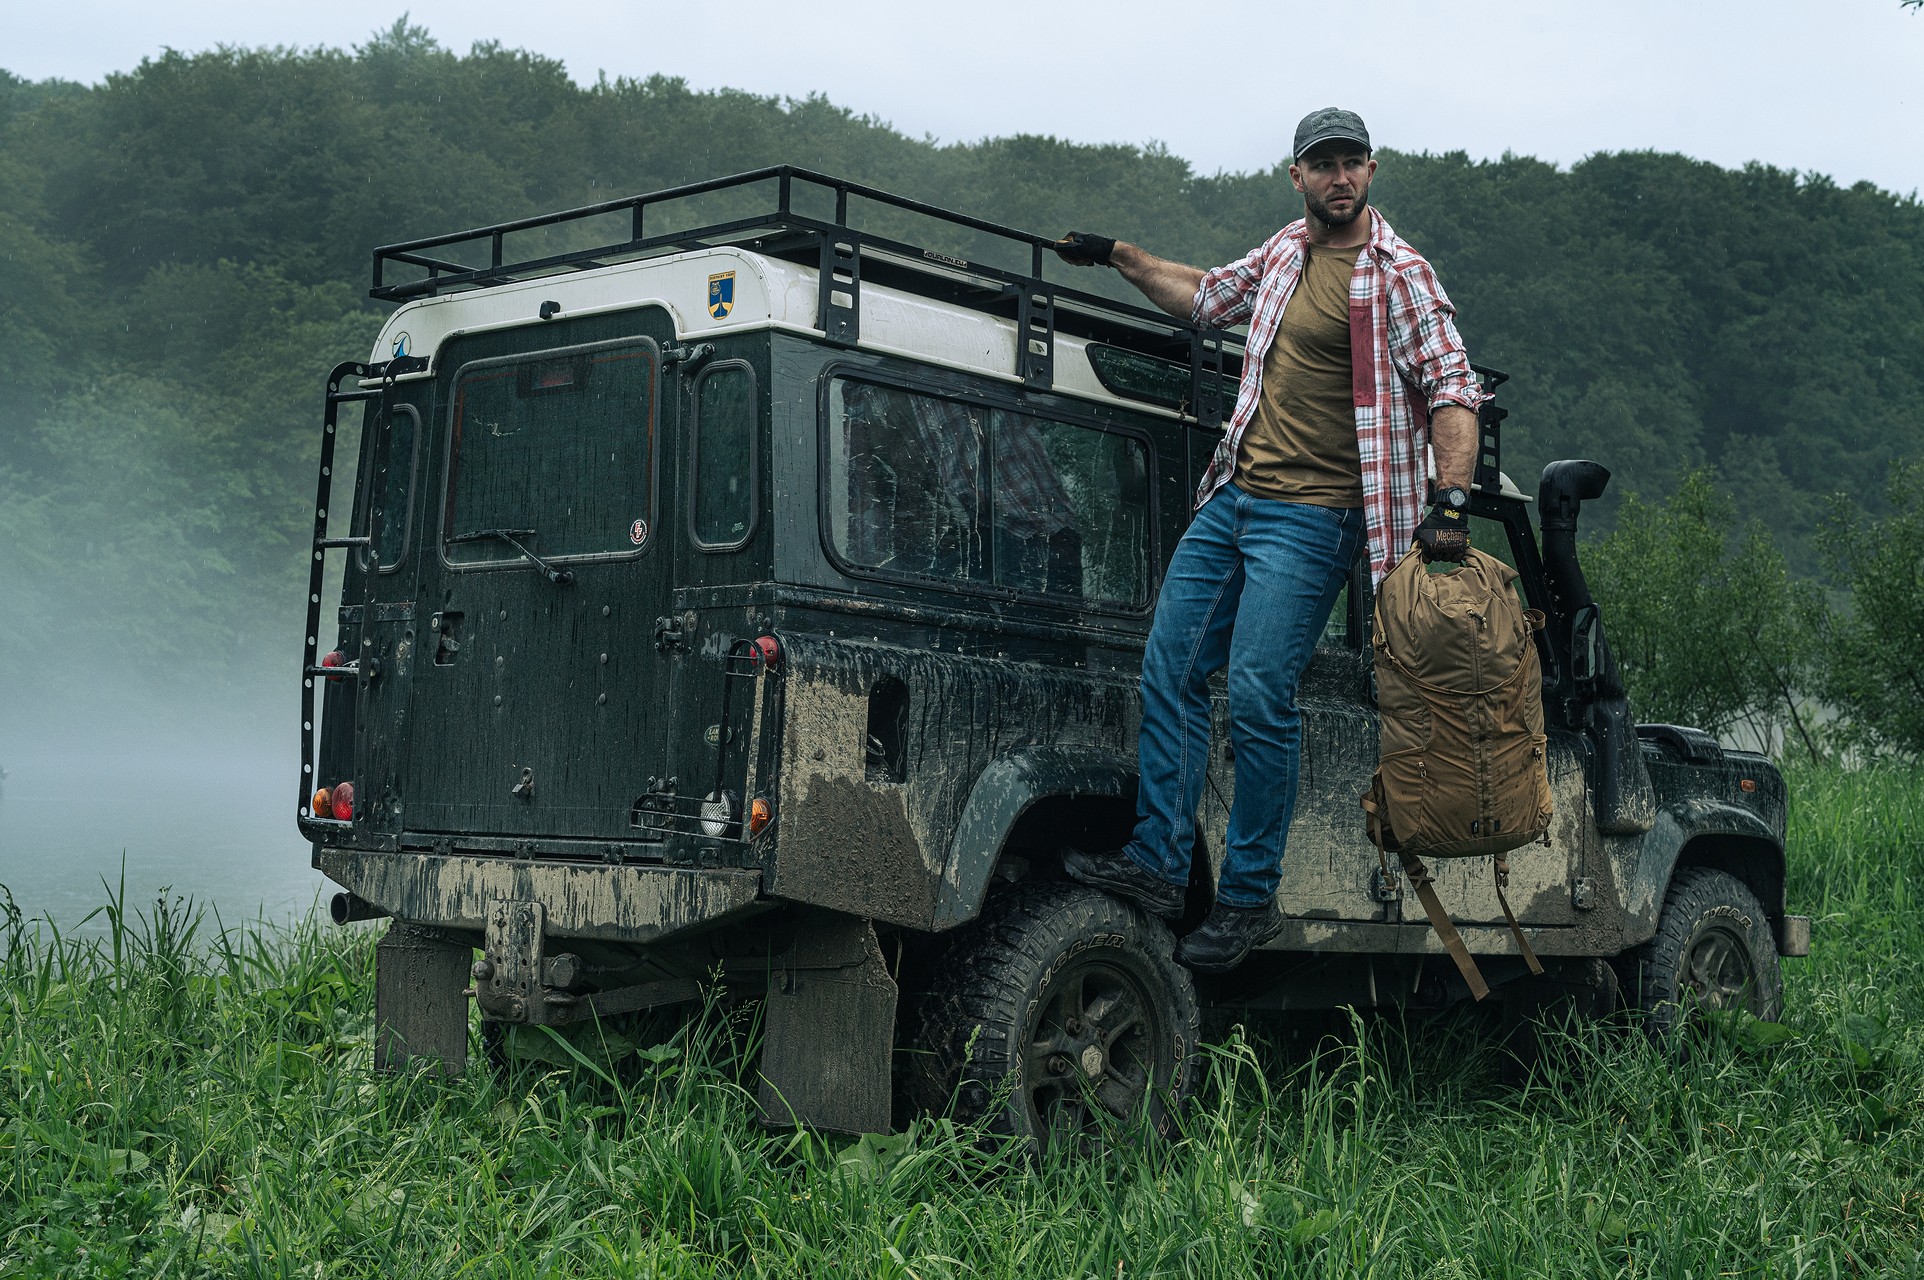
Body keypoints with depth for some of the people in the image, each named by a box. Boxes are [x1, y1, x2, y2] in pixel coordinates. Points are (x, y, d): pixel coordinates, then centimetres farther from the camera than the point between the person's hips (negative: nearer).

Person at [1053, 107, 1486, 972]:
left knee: (1257, 693, -13)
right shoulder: (1286, 251, 14)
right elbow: (1210, 297, 34)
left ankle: (1250, 899, -2)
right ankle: (1157, 862, 8)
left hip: (1311, 518, -7)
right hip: (1232, 496, 7)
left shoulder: (1399, 275, -7)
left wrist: (1448, 502, -25)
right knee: (1169, 670, 3)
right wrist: (1119, 257, 31)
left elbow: (1453, 390, -13)